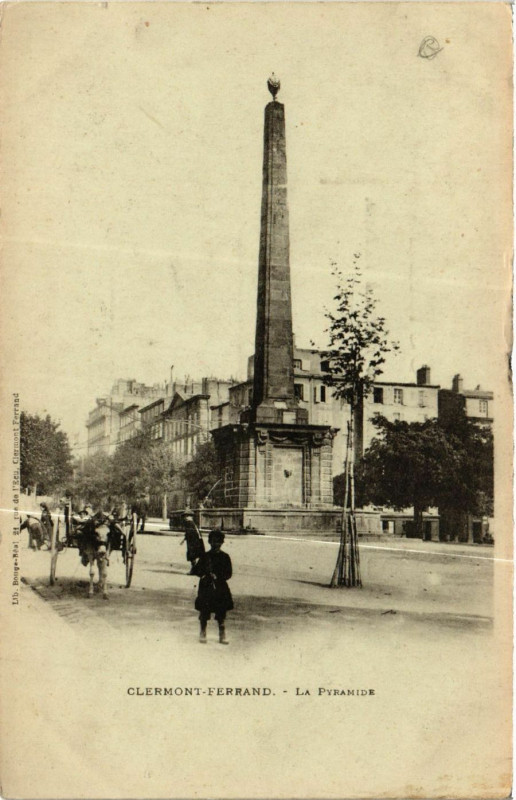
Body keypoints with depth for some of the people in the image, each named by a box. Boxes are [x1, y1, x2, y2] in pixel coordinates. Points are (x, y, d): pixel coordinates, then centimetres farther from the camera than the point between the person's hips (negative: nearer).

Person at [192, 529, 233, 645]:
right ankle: (202, 634, 19)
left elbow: (229, 573, -2)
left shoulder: (225, 557, 2)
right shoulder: (205, 556, 3)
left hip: (220, 588, 0)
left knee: (221, 613, 4)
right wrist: (203, 574, -16)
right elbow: (196, 570, 3)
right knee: (204, 611, 4)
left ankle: (222, 635, 15)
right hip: (206, 587, 0)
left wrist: (217, 577, -16)